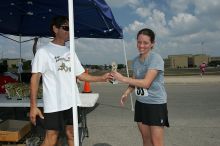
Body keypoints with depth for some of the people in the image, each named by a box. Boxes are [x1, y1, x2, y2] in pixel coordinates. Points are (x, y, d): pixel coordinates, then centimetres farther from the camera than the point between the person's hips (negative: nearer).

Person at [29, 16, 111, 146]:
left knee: (71, 134, 14)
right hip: (54, 104, -5)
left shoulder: (70, 52, 11)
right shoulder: (43, 51, -6)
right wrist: (33, 106, -12)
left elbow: (80, 74, 11)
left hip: (72, 102, 5)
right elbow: (35, 78, -8)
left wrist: (101, 78, 1)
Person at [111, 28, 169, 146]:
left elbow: (146, 83, -23)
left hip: (156, 104, -6)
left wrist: (122, 78, -22)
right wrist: (126, 93, -5)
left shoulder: (156, 59, -17)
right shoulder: (135, 61, 5)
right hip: (140, 103, 6)